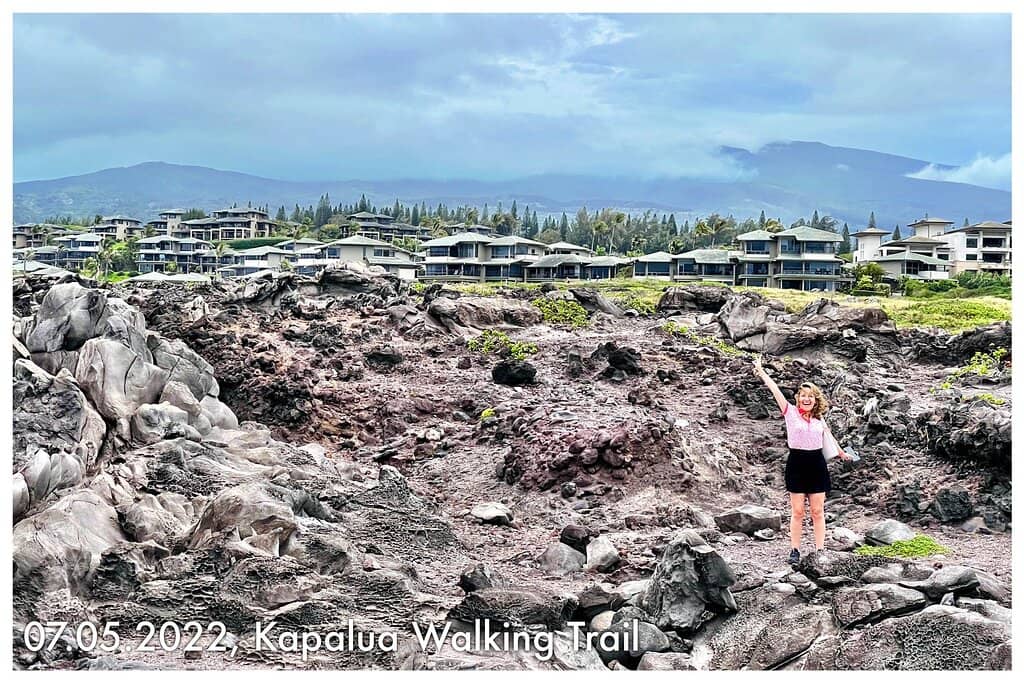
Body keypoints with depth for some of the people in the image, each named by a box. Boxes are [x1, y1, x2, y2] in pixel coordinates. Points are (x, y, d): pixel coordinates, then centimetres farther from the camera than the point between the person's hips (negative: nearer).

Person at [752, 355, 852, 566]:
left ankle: (820, 550, 8)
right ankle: (795, 551, 6)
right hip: (796, 463, -3)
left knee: (818, 511, 4)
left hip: (817, 464, 3)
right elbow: (774, 389, -6)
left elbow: (828, 436, 26)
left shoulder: (819, 418, 8)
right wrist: (760, 371, -10)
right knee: (797, 512, 0)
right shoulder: (790, 412, -2)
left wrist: (841, 452, 40)